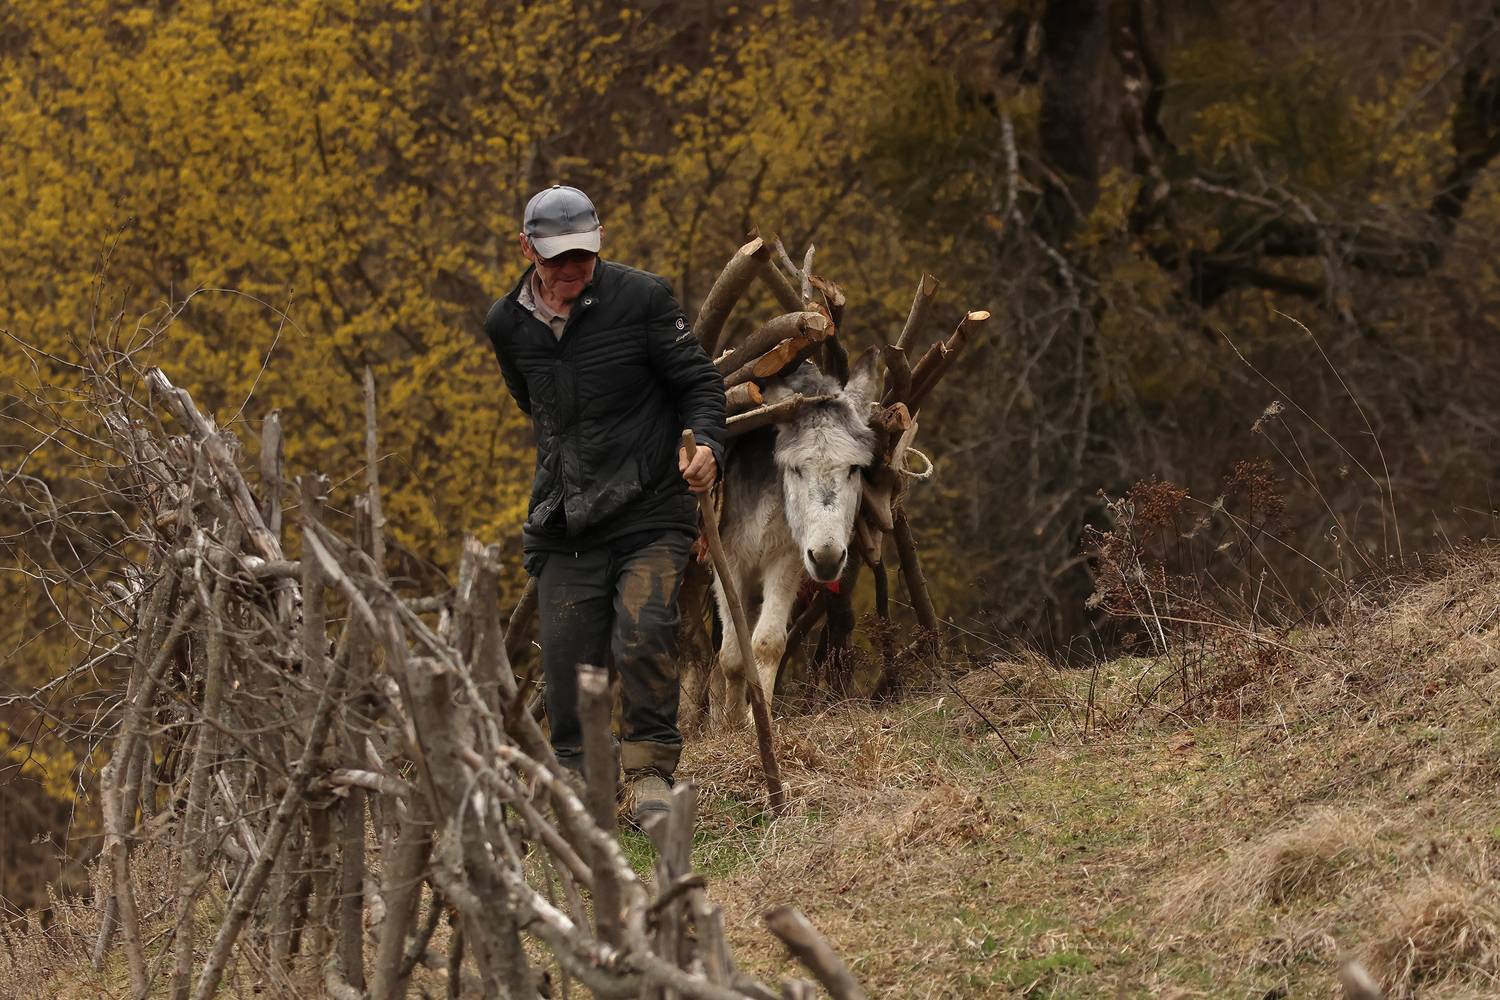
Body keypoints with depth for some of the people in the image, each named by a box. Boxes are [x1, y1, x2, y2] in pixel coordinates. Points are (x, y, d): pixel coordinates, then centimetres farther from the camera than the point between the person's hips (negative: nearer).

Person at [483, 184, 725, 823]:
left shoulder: (641, 298, -6)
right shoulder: (508, 326, 6)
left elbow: (698, 382, -2)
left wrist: (705, 445, -19)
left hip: (650, 513, -4)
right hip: (565, 524, 4)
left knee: (643, 638, -22)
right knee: (569, 662, 1)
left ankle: (649, 773, -8)